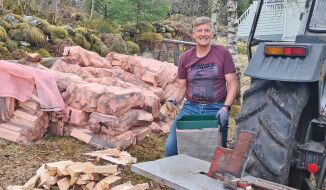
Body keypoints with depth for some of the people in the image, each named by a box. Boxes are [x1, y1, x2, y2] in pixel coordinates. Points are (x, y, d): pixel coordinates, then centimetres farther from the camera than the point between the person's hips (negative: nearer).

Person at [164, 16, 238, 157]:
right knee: (171, 147, -10)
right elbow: (181, 87, 13)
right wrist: (173, 100, -7)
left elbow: (232, 84, 0)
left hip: (216, 109, -2)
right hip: (190, 108, 2)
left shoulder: (222, 53, 1)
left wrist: (225, 108, -13)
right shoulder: (185, 58, 9)